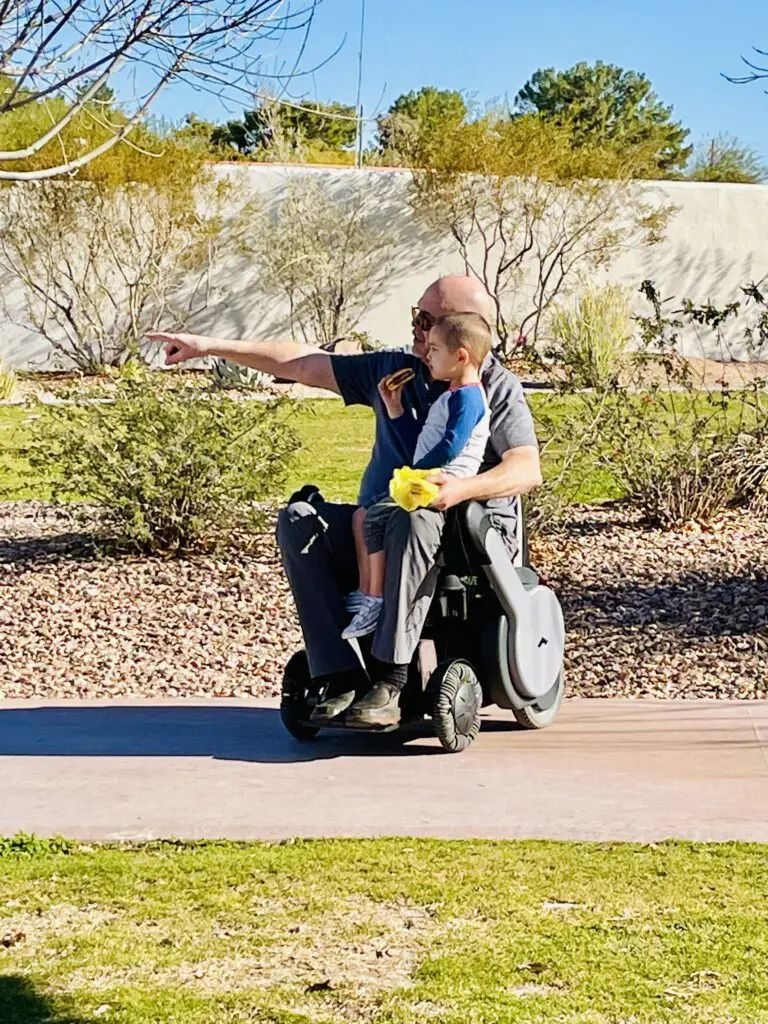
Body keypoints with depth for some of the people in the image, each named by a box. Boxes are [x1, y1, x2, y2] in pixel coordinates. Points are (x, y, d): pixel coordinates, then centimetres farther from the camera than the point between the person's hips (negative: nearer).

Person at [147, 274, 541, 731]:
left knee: (417, 519, -39)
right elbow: (301, 363, 13)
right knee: (299, 521, -18)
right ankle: (340, 677, -27)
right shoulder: (393, 370, 12)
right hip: (378, 527, 6)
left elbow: (528, 469, -17)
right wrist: (210, 346, 9)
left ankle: (387, 681, -39)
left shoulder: (499, 387, -3)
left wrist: (464, 488, -36)